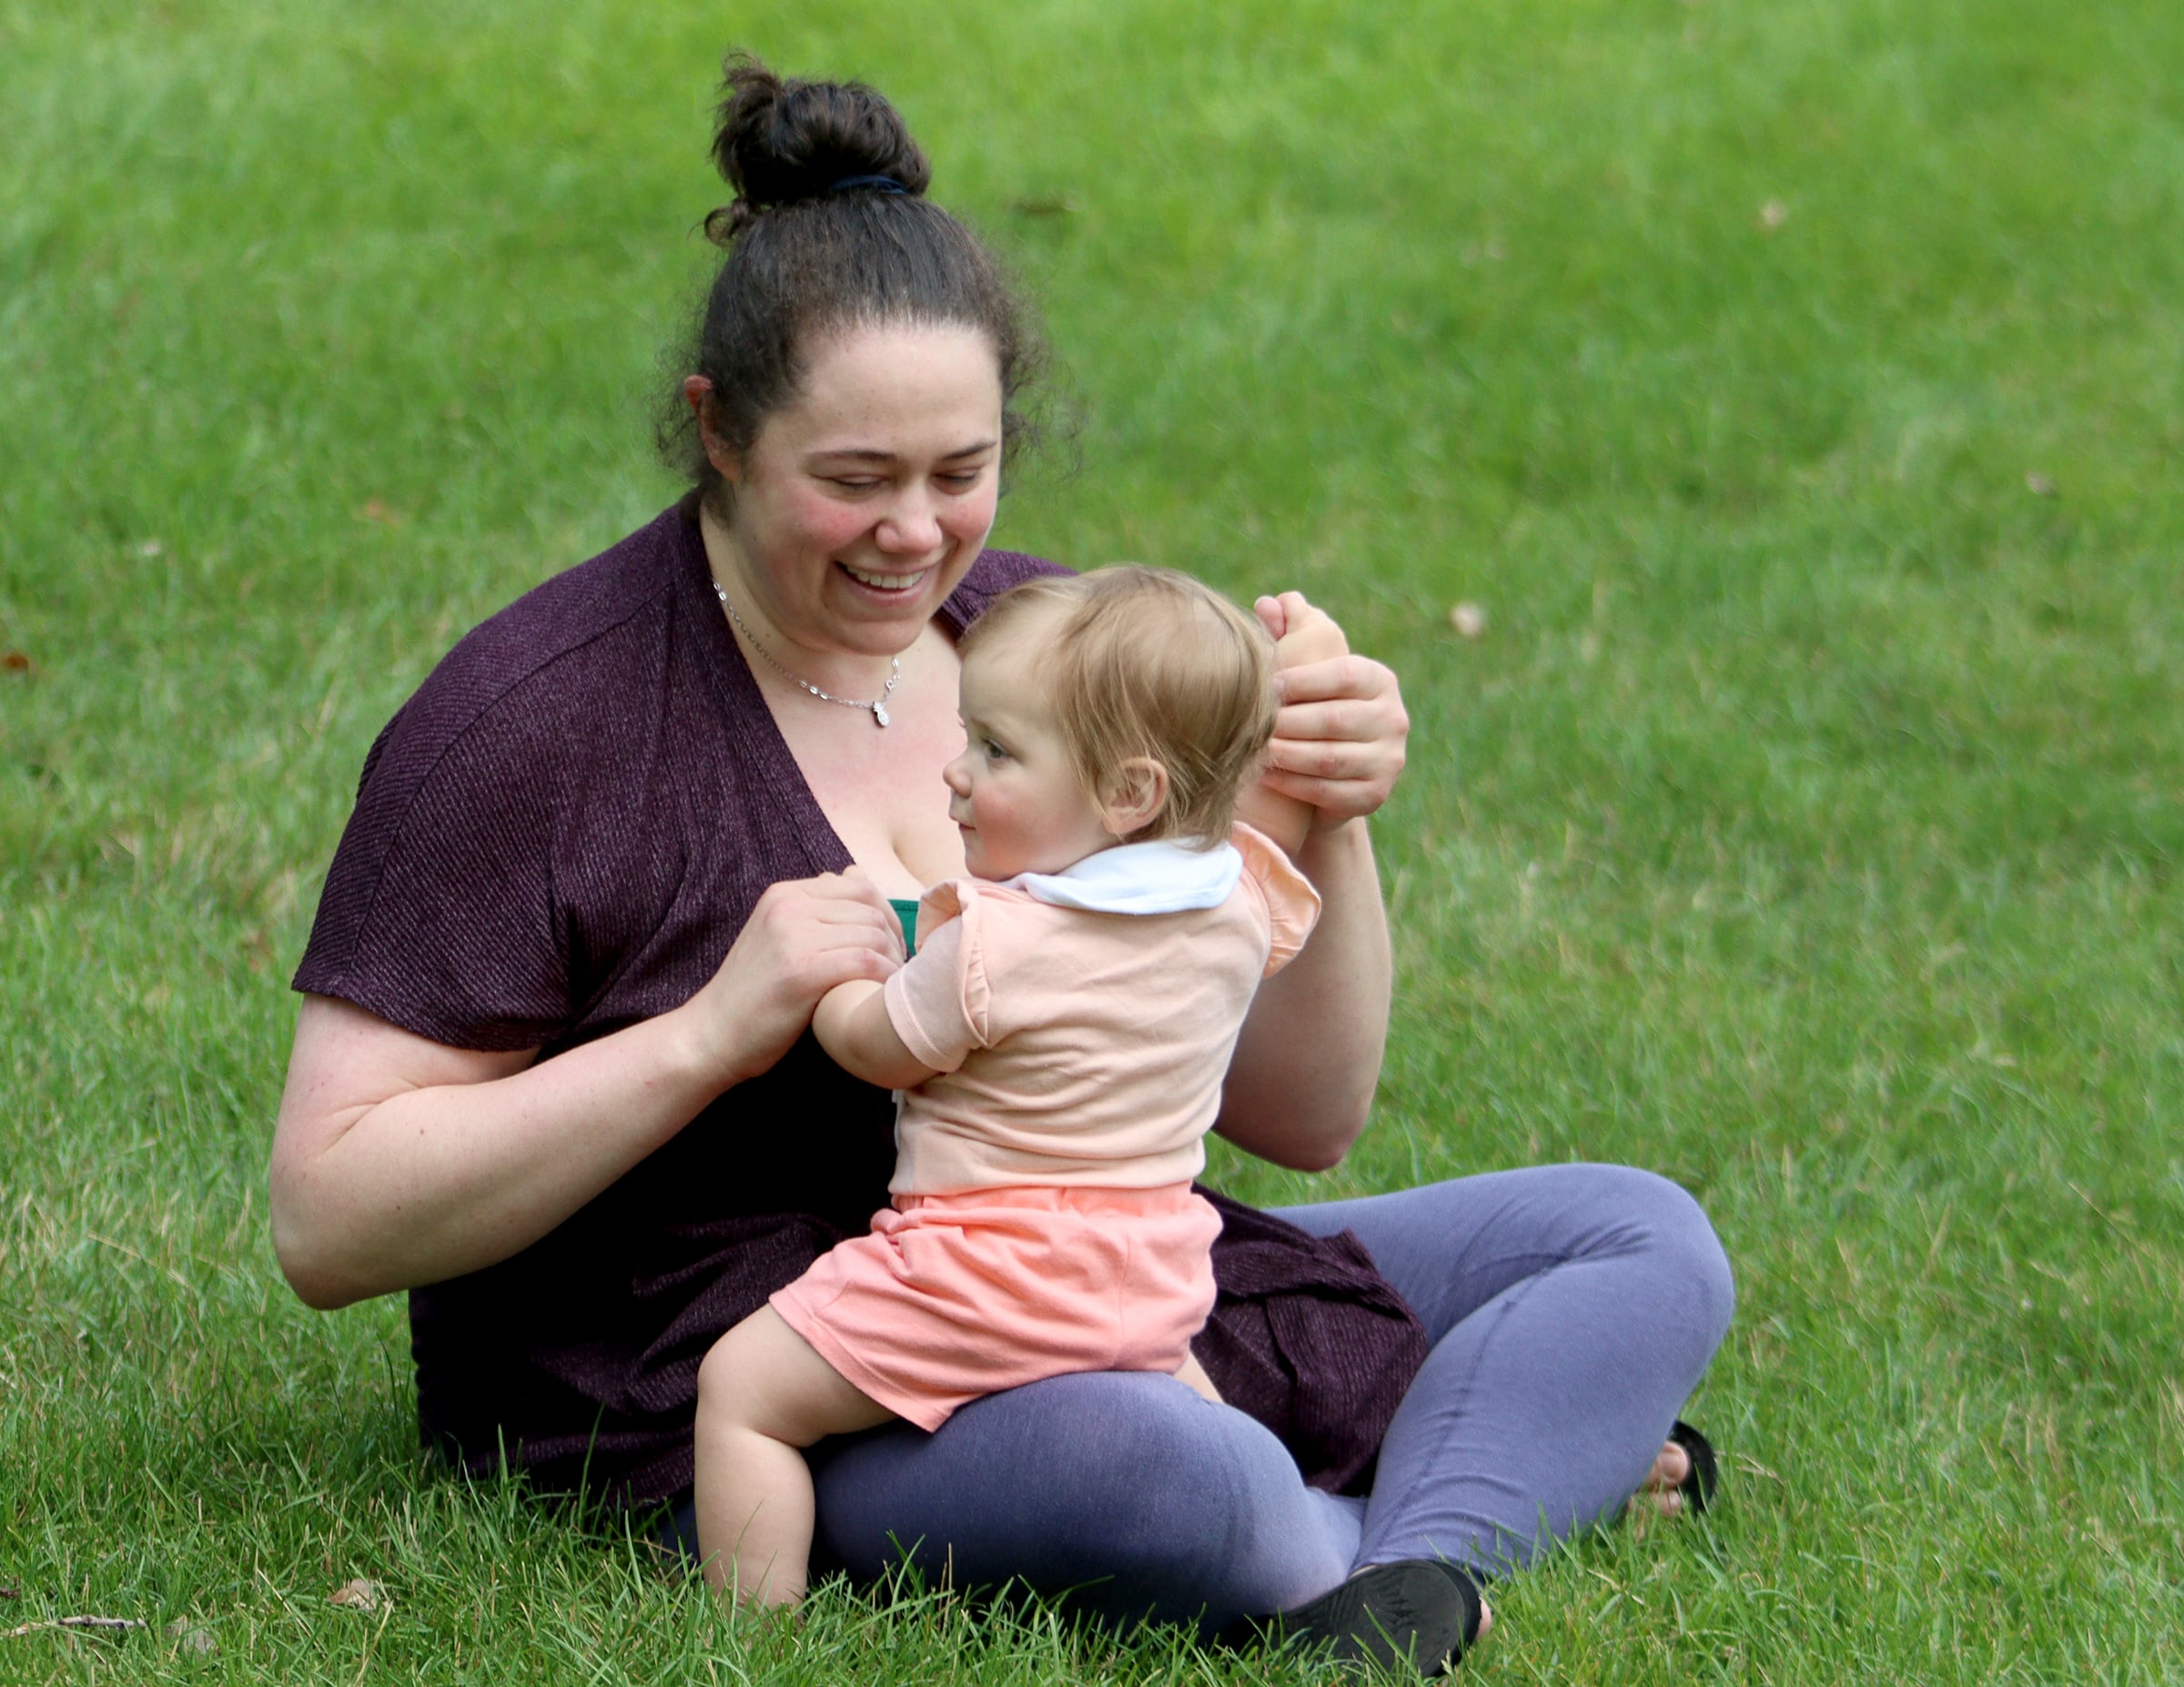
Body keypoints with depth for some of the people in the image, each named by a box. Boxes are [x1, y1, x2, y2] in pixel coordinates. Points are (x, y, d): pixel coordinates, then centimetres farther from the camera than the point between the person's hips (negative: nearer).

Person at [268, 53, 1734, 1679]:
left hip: (1096, 1301, 7)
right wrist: (711, 1034, -23)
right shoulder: (536, 716, -10)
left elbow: (1300, 1117, 8)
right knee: (1172, 1479, -38)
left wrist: (1328, 837, -11)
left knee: (1645, 1239, -1)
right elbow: (331, 1222, -14)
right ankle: (1540, 1453, -11)